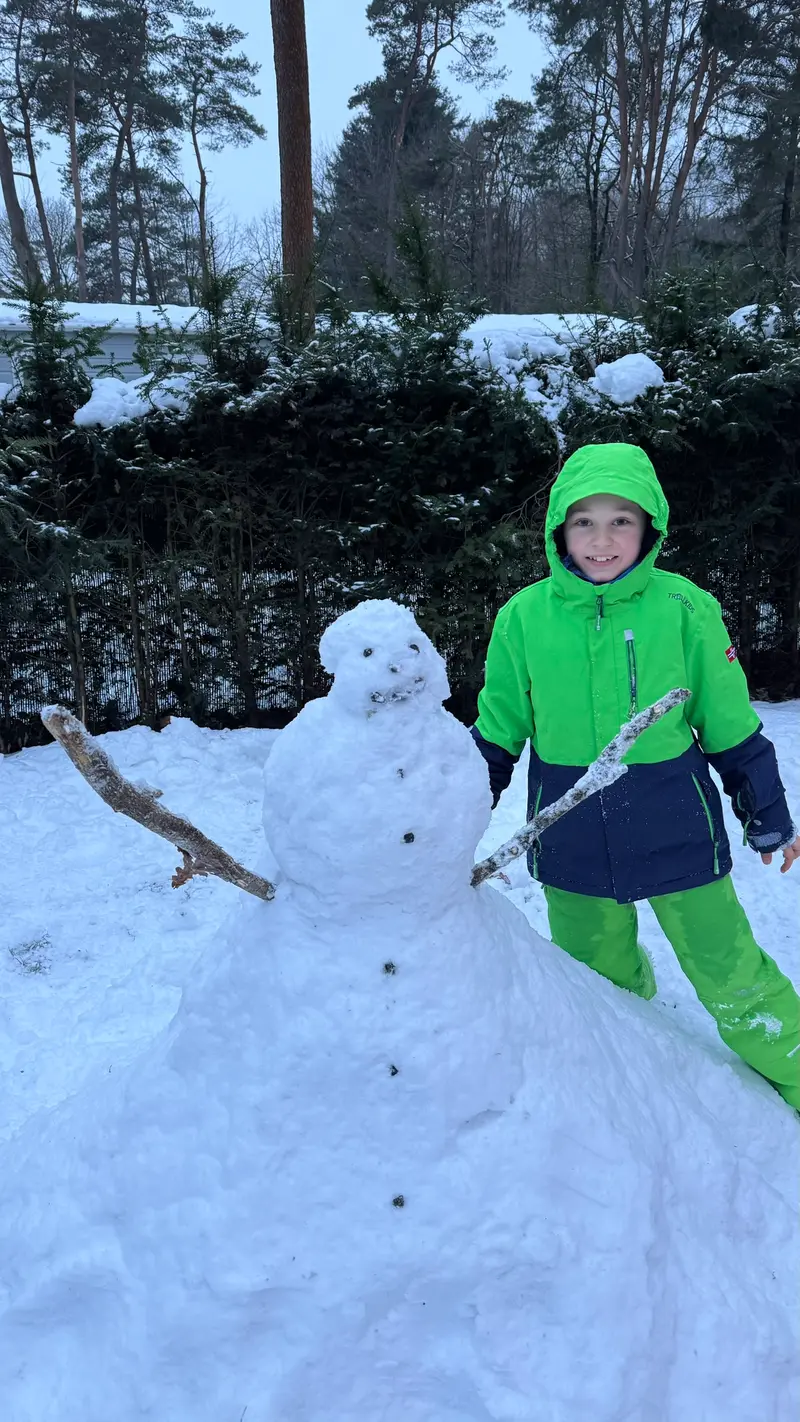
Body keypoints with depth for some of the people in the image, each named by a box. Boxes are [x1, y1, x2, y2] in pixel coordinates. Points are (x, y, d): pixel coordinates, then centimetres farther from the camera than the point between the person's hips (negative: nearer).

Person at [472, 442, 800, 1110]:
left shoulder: (684, 608, -10)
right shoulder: (524, 617, -6)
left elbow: (731, 726, 0)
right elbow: (496, 733, 6)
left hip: (675, 826, -2)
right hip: (571, 839, 2)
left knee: (731, 975, 9)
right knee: (599, 979, 20)